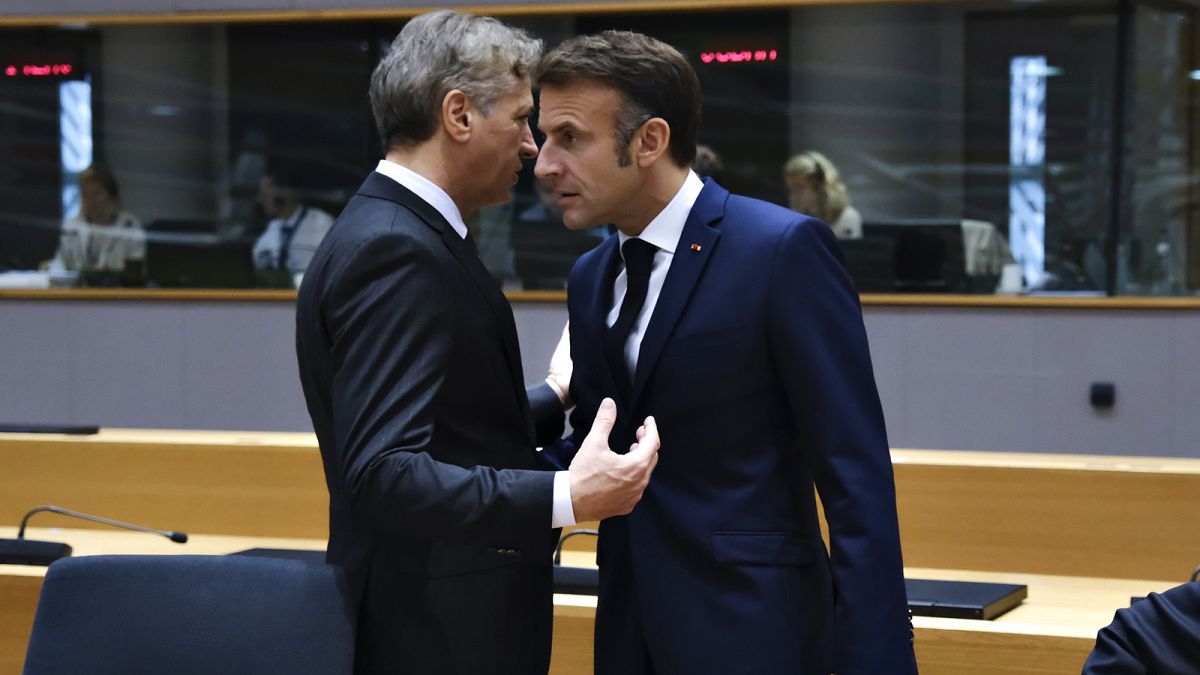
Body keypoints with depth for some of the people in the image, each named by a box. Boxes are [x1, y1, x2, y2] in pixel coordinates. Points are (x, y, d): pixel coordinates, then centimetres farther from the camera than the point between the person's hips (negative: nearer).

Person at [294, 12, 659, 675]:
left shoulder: (396, 235, 10)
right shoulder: (392, 251, -20)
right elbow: (383, 474, -28)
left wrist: (557, 400, 26)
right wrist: (563, 498, -32)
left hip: (442, 614, 10)